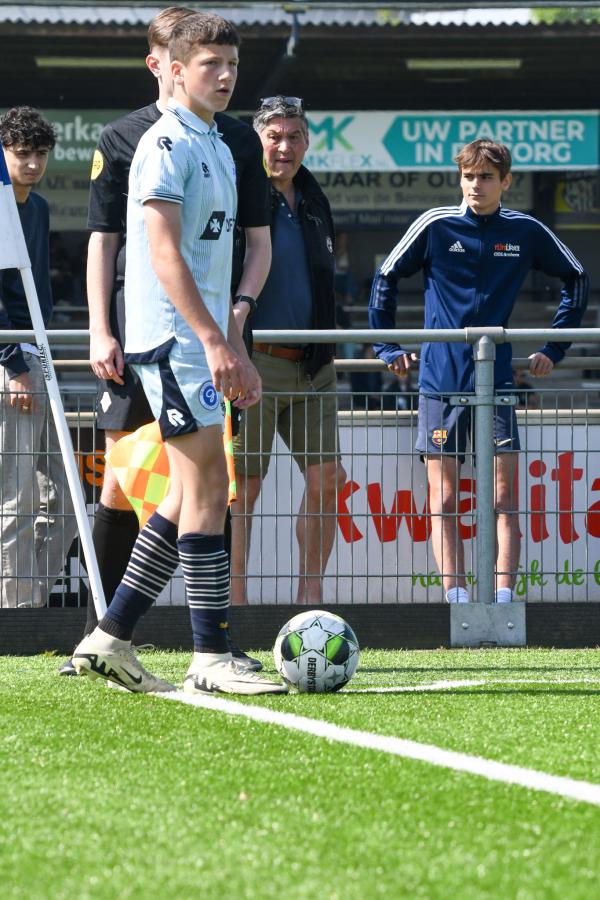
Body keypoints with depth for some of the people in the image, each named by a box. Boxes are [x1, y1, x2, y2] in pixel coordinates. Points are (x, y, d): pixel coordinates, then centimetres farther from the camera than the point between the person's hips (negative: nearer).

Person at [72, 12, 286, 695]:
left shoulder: (216, 149, 19)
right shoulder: (166, 144, -10)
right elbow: (164, 254, -18)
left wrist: (237, 351, 22)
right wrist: (213, 341, -23)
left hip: (201, 343, 10)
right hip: (171, 336, -10)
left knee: (190, 496, 8)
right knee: (207, 487, -11)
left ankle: (108, 640, 13)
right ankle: (211, 658, -10)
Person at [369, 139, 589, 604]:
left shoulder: (526, 232, 3)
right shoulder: (436, 226, 0)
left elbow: (577, 279, 18)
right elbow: (386, 279, 12)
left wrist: (554, 348, 13)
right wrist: (387, 346, 8)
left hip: (497, 379, 1)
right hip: (441, 378, -1)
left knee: (503, 494, -6)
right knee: (444, 496, -3)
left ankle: (503, 597, -6)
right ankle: (456, 596, -4)